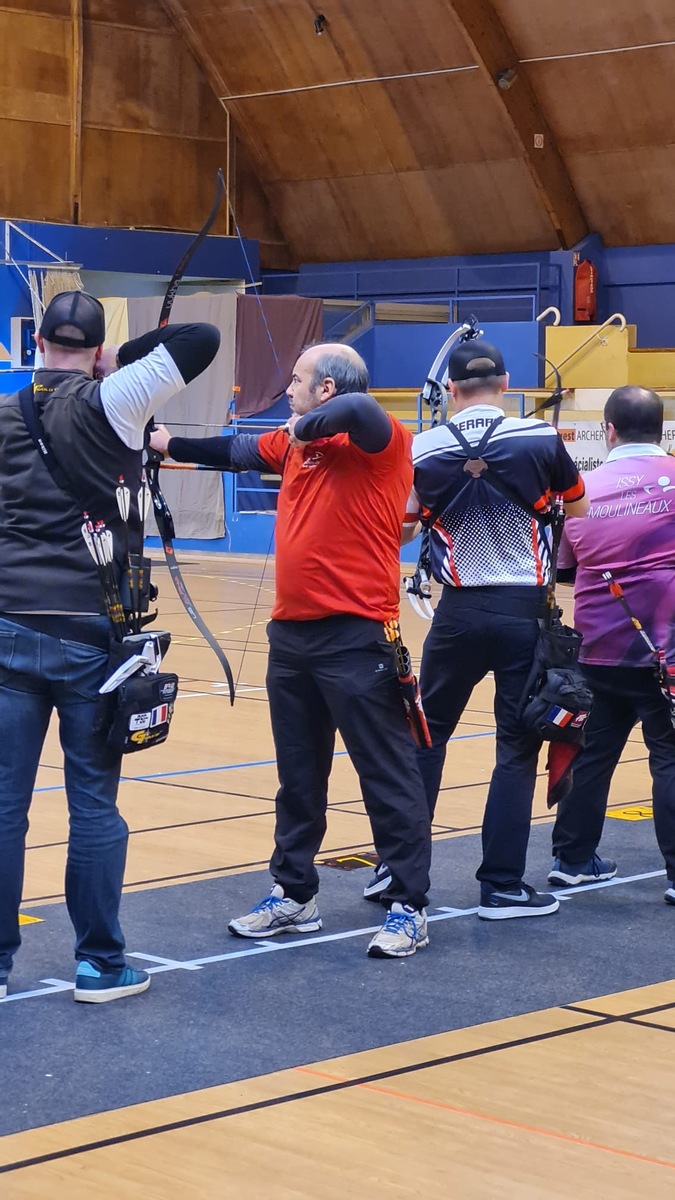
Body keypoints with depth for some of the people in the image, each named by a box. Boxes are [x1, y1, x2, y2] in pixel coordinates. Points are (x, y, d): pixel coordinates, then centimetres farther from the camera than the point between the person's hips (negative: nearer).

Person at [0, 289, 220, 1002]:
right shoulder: (109, 403, -5)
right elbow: (201, 340, -9)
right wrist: (124, 359, 4)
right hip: (88, 634, -3)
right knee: (94, 805, 4)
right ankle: (99, 965, 12)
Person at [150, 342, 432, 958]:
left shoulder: (380, 441, -11)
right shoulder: (295, 442, 12)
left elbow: (358, 409, -33)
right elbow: (237, 450, 29)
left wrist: (304, 427, -16)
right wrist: (171, 445, 35)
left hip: (356, 639, -8)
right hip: (292, 634, 8)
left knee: (388, 775, -2)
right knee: (298, 776, 16)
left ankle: (409, 908, 5)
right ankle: (294, 896, 28)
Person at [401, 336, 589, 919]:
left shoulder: (424, 449, -3)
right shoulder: (541, 439, -5)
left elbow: (402, 529, 6)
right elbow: (579, 509, 10)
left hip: (460, 610, 1)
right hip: (525, 609, -1)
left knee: (427, 734, 15)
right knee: (518, 746, 4)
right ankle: (502, 886, 5)